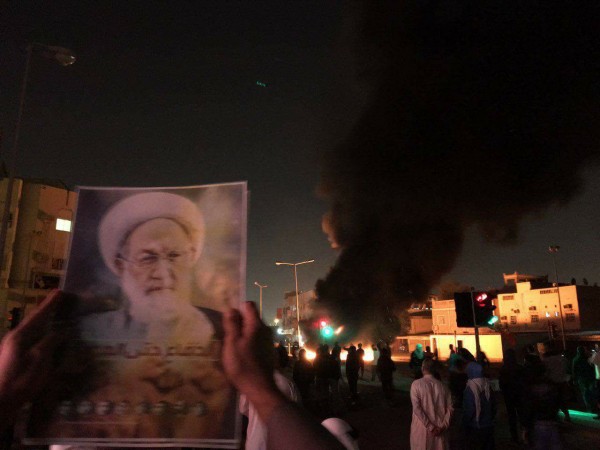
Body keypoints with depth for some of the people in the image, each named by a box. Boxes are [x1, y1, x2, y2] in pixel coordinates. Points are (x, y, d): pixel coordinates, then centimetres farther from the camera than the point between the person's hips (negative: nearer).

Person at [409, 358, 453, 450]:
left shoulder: (416, 384, -9)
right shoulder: (442, 385, 1)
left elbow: (416, 408, -16)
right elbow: (449, 408, -2)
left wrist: (430, 427, -13)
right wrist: (443, 426, -3)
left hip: (422, 429, -3)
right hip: (439, 429, 3)